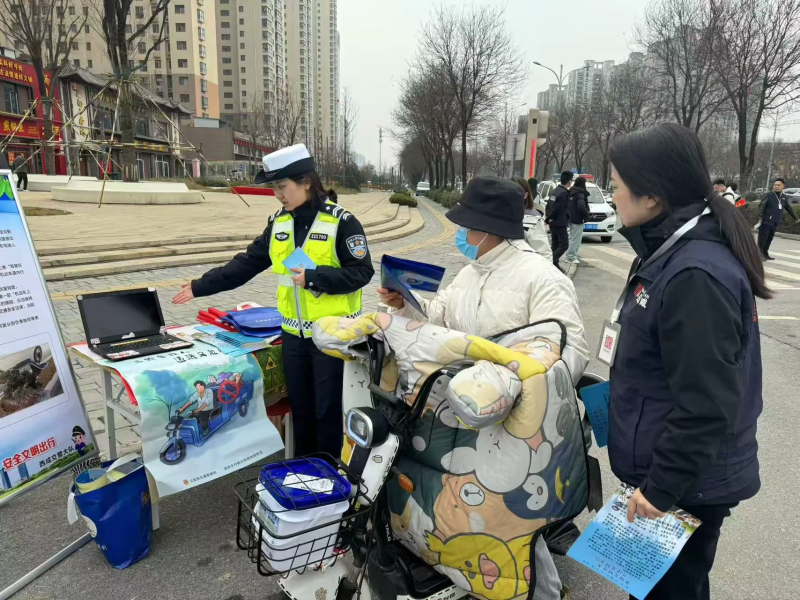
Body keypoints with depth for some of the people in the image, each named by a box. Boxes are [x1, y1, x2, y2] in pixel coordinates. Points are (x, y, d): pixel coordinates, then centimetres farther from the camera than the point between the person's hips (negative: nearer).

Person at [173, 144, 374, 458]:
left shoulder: (341, 221, -12)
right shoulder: (278, 223, 6)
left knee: (327, 409, 7)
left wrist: (315, 277, -23)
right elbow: (246, 264, 10)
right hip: (294, 334, 6)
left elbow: (361, 272, -14)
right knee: (300, 407, 17)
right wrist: (201, 286, 8)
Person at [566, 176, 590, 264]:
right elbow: (581, 206, -24)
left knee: (572, 238, 17)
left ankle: (570, 255, 21)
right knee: (576, 239, -4)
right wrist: (587, 214, -10)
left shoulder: (571, 192, 10)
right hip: (578, 220, -9)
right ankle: (571, 257, -4)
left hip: (571, 218, 9)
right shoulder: (580, 193, -16)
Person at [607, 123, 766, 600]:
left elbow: (706, 406, -28)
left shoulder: (696, 275, -28)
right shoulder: (674, 252, 3)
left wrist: (662, 486, -19)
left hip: (687, 483, -8)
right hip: (664, 469, 9)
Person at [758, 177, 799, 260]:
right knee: (762, 238, -7)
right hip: (766, 221, -6)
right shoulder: (769, 195, -7)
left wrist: (796, 218, 32)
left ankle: (765, 253, 18)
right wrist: (760, 217, -22)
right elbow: (761, 206, -11)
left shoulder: (784, 197, 12)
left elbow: (789, 208, 24)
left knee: (769, 239, 10)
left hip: (775, 223, 6)